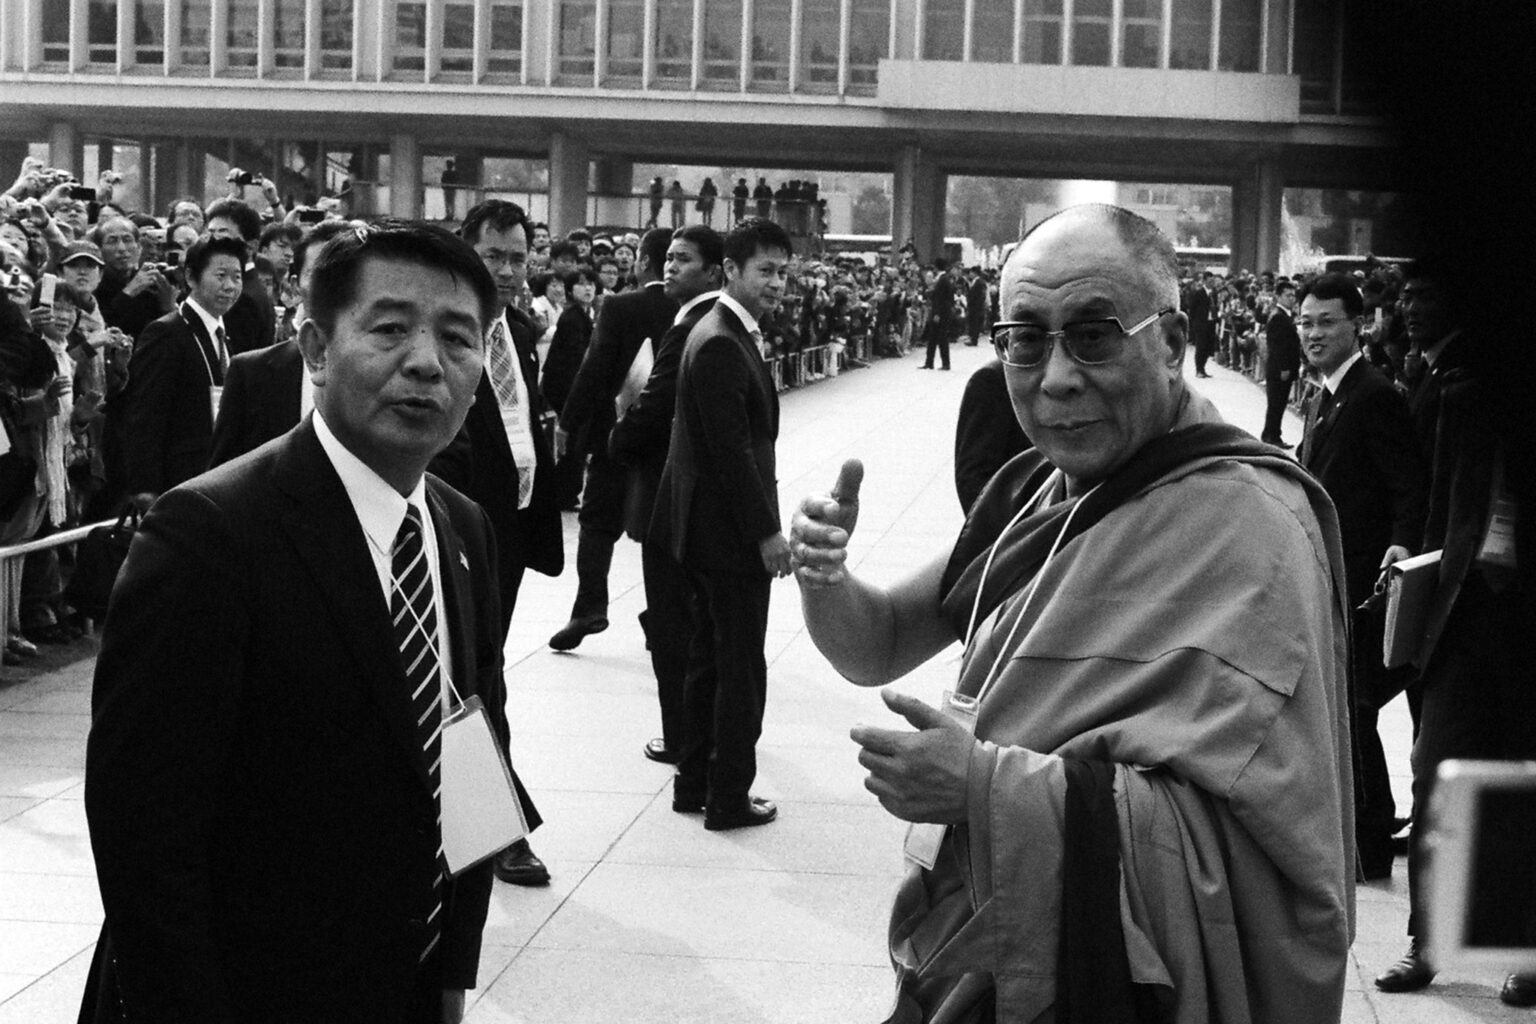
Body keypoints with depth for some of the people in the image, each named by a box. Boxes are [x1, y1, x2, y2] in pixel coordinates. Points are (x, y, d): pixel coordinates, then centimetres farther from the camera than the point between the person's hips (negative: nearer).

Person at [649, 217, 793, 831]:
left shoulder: (726, 333, 12)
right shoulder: (721, 344, -20)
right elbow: (732, 450, -23)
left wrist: (762, 522, 16)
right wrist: (765, 532, -20)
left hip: (710, 527, 11)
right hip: (730, 530, -11)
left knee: (708, 660, 18)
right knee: (741, 668, -1)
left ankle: (694, 782, 27)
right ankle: (730, 799, 8)